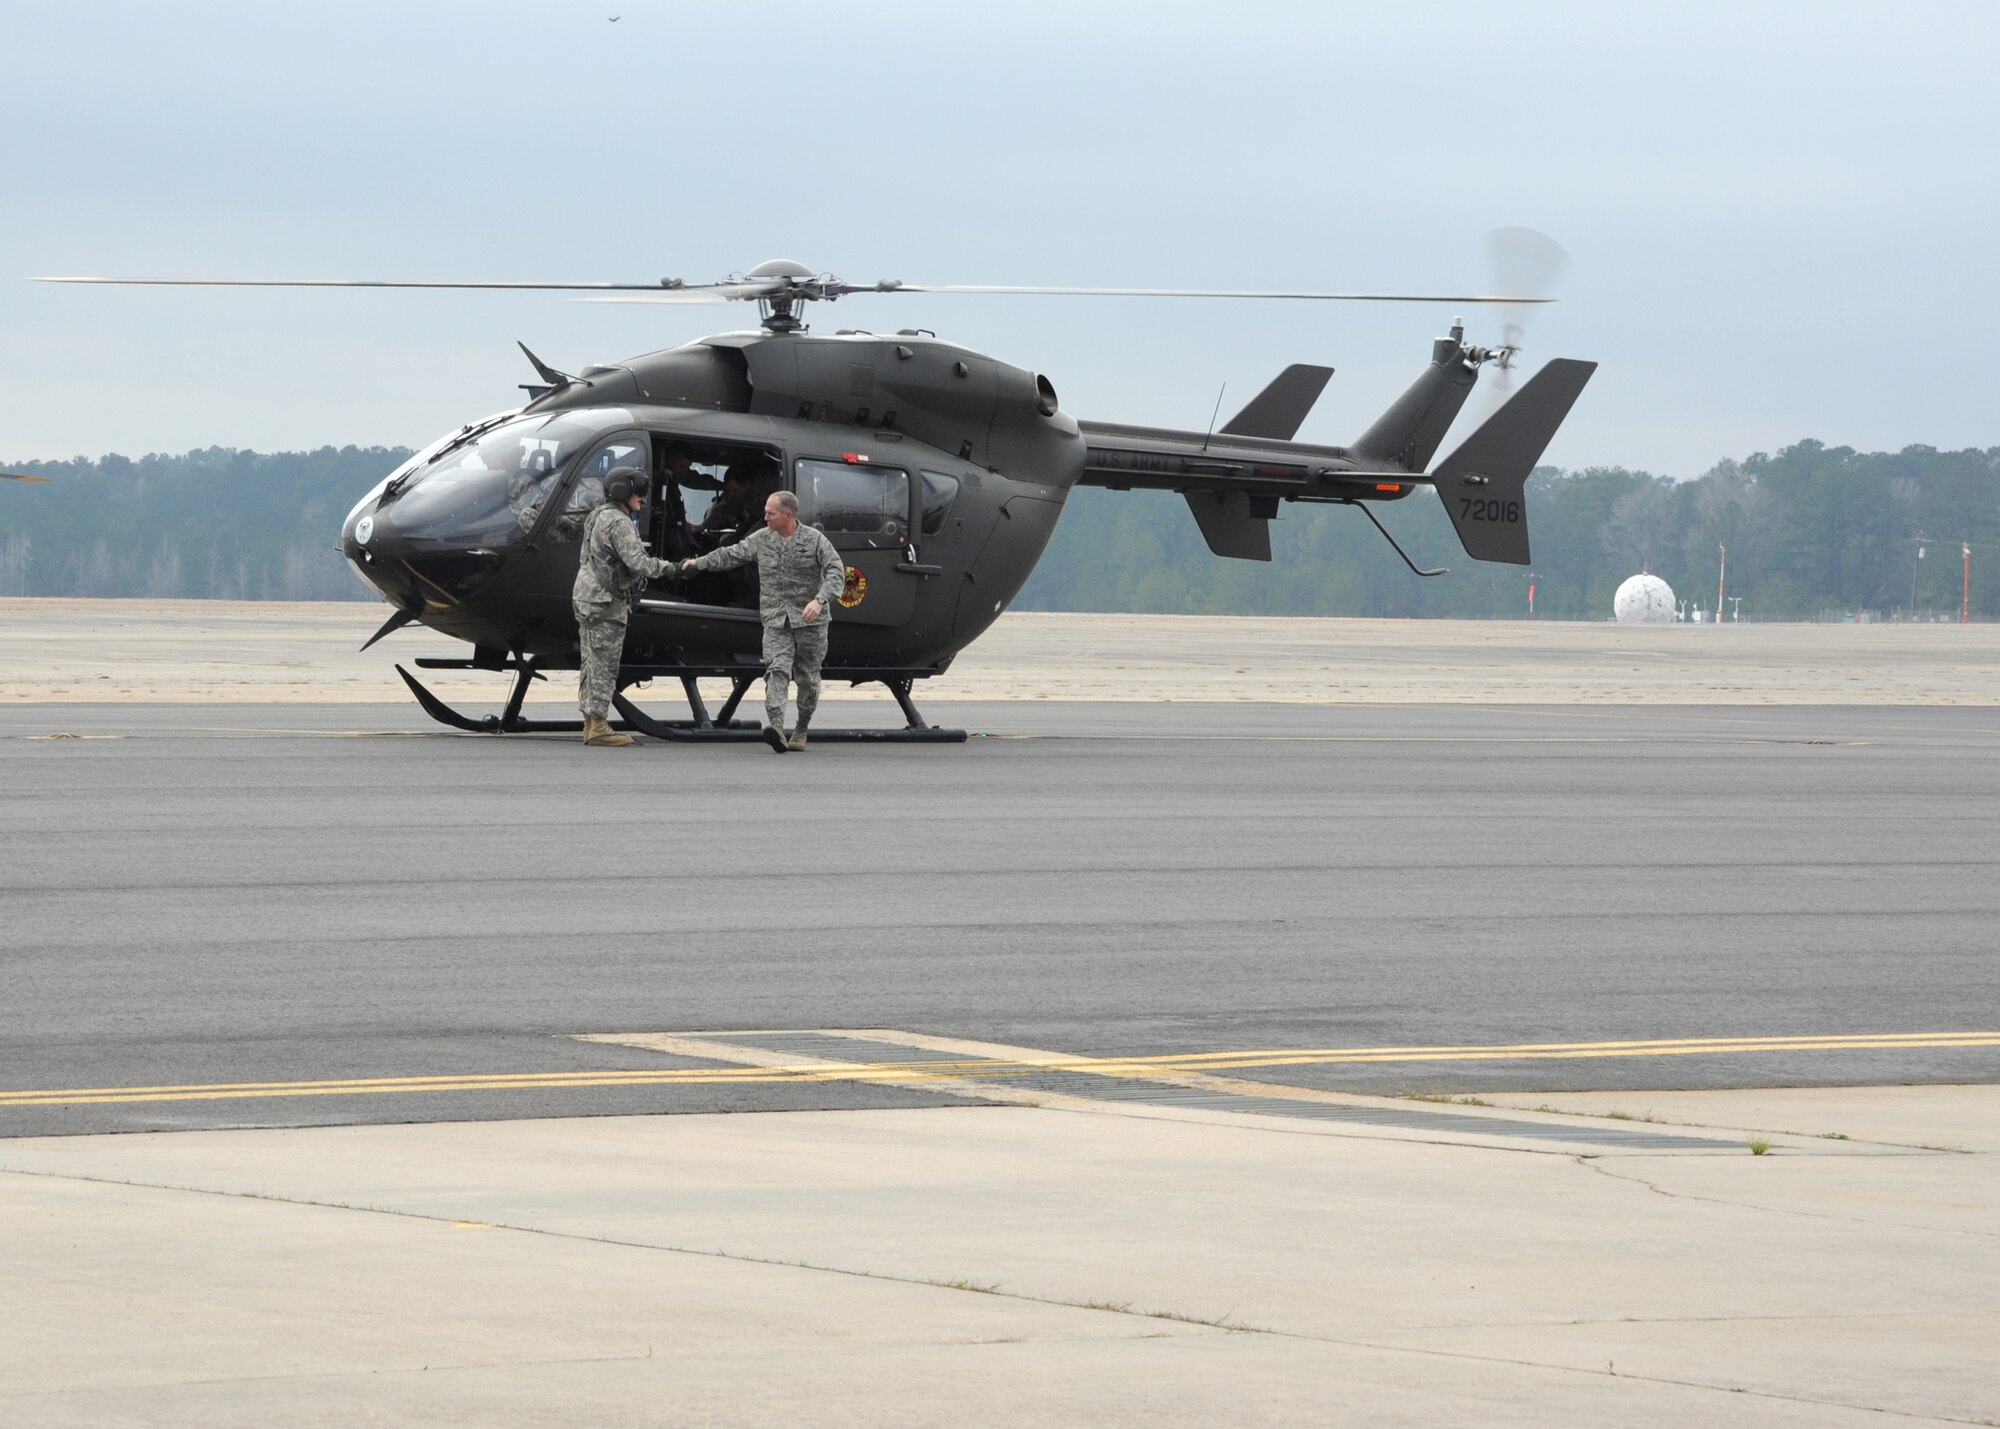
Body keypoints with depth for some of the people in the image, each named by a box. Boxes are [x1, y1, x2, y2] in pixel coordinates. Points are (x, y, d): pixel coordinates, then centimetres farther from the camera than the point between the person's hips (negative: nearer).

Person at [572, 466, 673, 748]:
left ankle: (591, 724, 15)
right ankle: (598, 726, -8)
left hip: (586, 597, 10)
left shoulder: (598, 517, 16)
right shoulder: (619, 523, -16)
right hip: (606, 601, -10)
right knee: (604, 665, -8)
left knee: (592, 663, 12)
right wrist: (664, 566, -6)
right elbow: (637, 563, -23)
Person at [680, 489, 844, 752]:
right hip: (775, 621, 2)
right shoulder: (761, 539, 9)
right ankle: (776, 726, -34)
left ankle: (801, 730, 24)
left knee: (807, 677, 6)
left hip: (809, 621, -2)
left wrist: (819, 600, -27)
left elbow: (836, 571, -12)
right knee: (776, 670, -18)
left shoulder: (815, 540, -4)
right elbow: (731, 555, 20)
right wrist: (699, 563, 17)